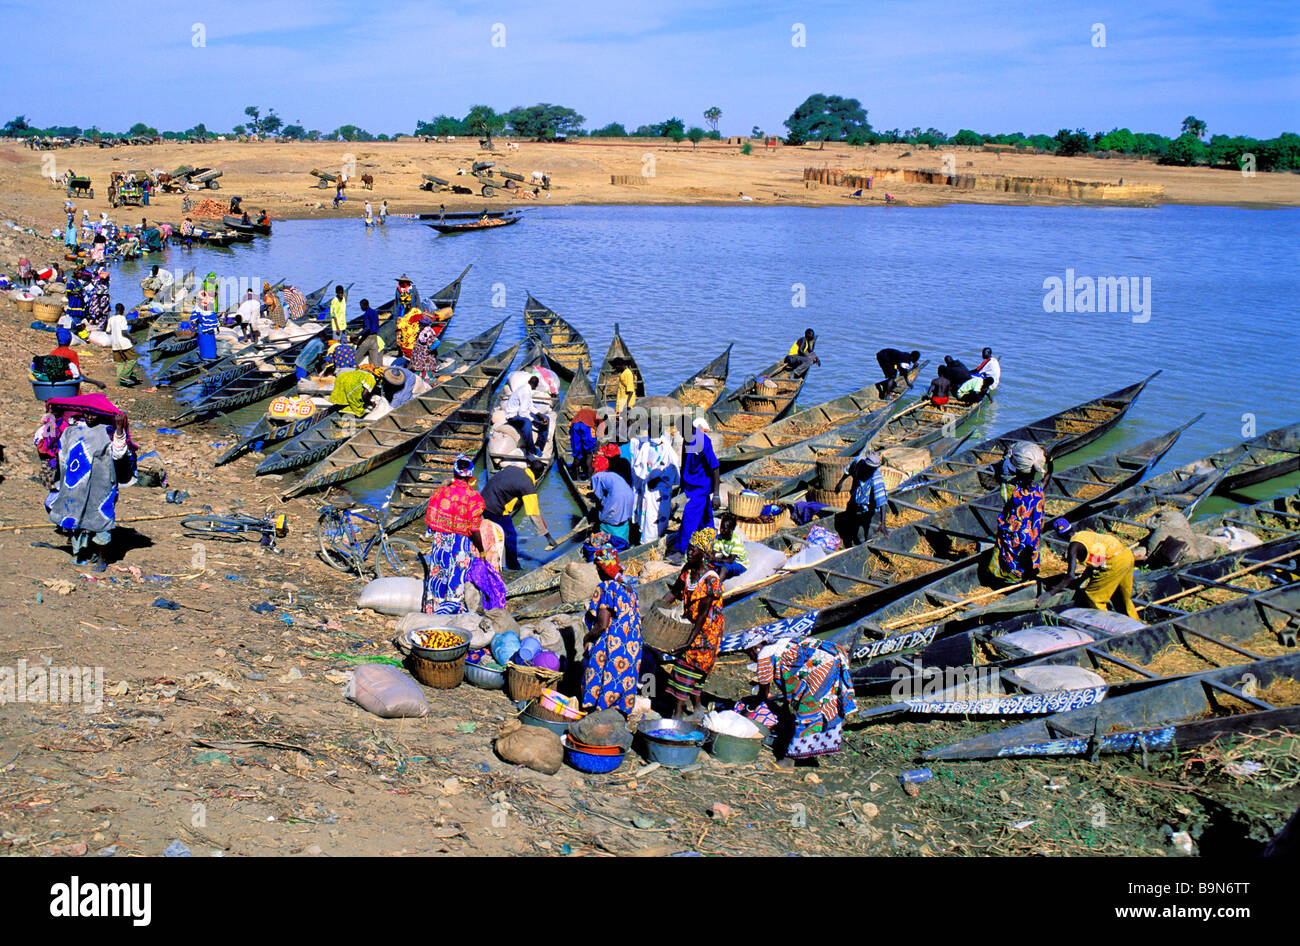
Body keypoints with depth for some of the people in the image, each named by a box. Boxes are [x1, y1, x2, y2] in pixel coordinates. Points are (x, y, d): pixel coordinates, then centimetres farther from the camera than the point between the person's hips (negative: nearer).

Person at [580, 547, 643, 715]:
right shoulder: (630, 588, 7)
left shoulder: (605, 589, -15)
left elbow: (602, 625, -19)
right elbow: (636, 621, 11)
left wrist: (587, 638, -3)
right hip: (631, 648, 7)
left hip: (609, 648, -7)